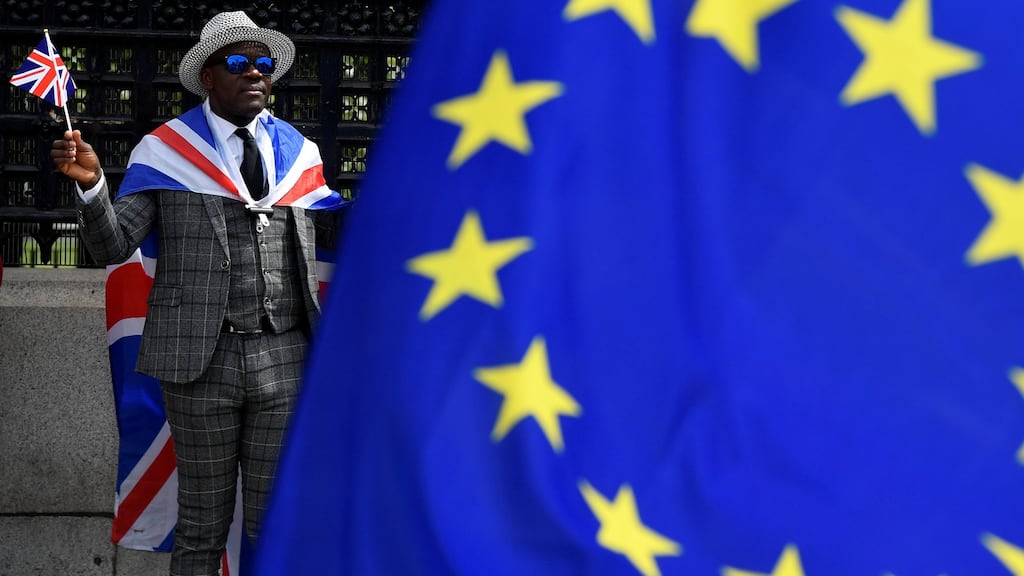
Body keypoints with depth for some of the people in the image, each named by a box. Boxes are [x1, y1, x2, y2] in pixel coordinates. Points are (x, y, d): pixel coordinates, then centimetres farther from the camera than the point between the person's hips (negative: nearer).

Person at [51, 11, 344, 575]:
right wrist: (90, 183, -20)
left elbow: (330, 248, 16)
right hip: (200, 358, -2)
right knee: (202, 524, 4)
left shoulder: (299, 154, 12)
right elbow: (111, 245, -4)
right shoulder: (165, 150, 2)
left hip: (284, 358, 3)